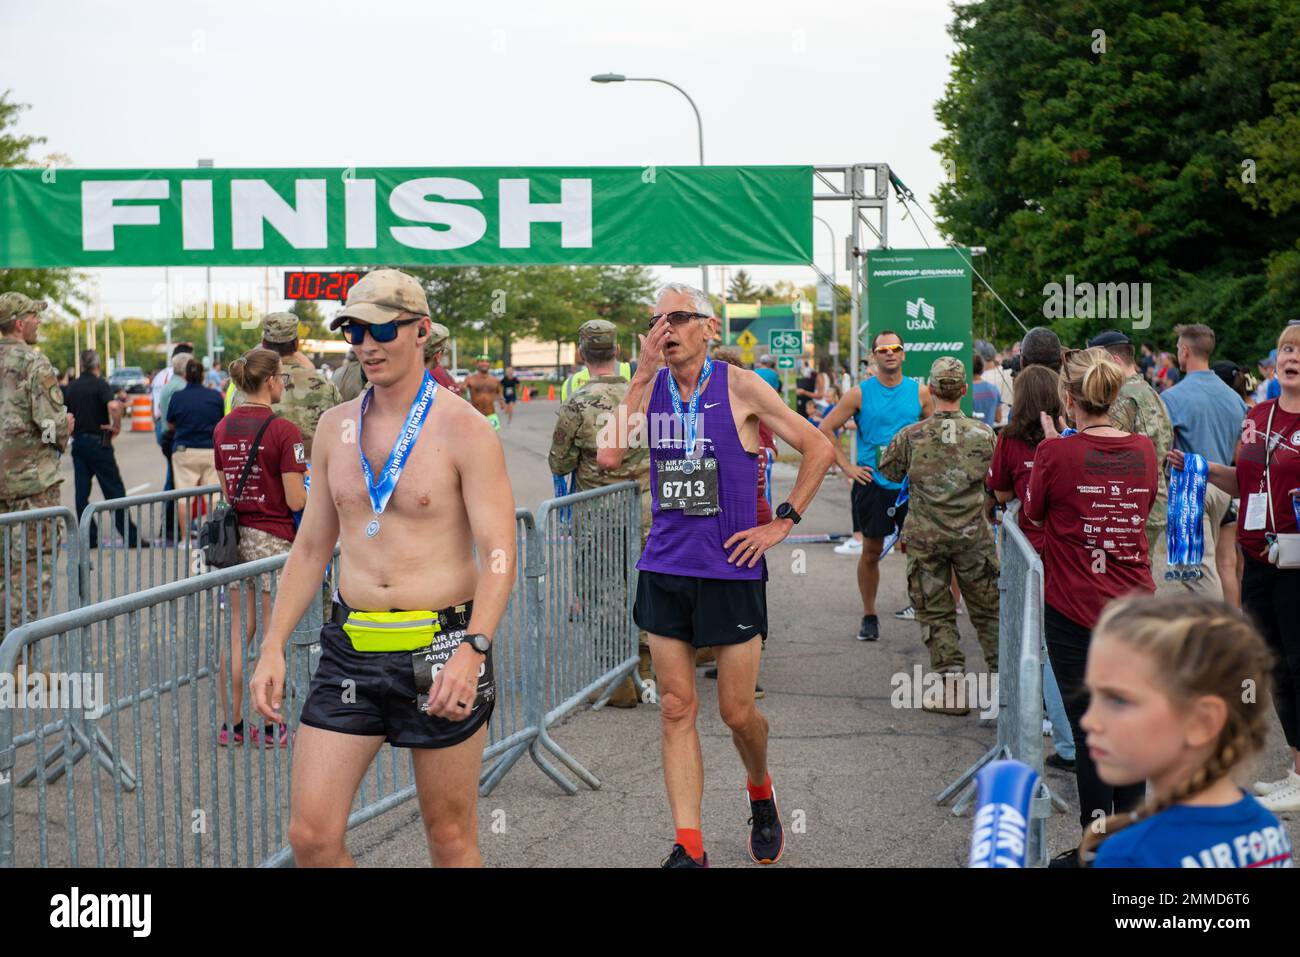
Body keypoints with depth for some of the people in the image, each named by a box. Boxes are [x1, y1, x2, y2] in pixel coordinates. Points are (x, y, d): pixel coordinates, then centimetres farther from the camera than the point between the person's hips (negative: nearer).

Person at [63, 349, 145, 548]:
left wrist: (72, 432, 15)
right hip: (98, 442, -5)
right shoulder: (100, 384, -10)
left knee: (82, 492, 7)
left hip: (78, 442, 5)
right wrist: (117, 426, -15)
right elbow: (114, 406, -28)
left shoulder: (71, 388, 8)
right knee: (114, 491, -1)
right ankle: (130, 537, 0)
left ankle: (89, 537, 6)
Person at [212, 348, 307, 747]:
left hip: (234, 535, 6)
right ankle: (272, 726, 8)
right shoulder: (283, 430, -14)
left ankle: (232, 723, 15)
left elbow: (225, 491, 14)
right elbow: (296, 501, -15)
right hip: (272, 539, -6)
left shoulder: (223, 427, 6)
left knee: (238, 632, 11)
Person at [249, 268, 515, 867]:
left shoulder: (463, 429, -7)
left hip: (438, 649, -4)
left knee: (451, 840, 6)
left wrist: (472, 649, -28)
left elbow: (499, 554, -13)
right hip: (351, 651, 4)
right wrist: (273, 647, 8)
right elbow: (311, 548, 16)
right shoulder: (335, 426, 10)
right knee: (311, 838, -2)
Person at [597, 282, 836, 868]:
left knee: (737, 713, 4)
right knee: (676, 710, 2)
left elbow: (818, 448, -1)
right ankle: (688, 847, 6)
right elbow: (609, 457, -12)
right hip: (665, 571, 3)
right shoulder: (648, 387, 4)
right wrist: (645, 372, -13)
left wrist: (782, 523, -4)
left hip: (731, 571, -3)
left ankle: (760, 793, 35)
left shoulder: (740, 388, -5)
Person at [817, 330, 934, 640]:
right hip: (872, 483, -1)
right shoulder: (860, 393, -3)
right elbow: (825, 429, 0)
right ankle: (869, 617, 18)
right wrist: (847, 467, -4)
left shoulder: (919, 392, 3)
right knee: (871, 552, 6)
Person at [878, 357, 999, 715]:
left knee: (935, 613, 7)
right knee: (987, 610, 13)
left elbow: (888, 472, 7)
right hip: (973, 535, 1)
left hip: (926, 537, -1)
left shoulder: (911, 436, -8)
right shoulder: (983, 434, -6)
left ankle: (953, 689, 3)